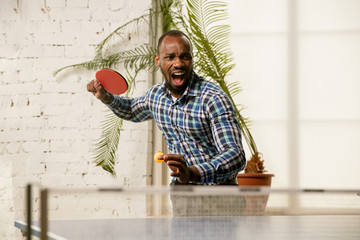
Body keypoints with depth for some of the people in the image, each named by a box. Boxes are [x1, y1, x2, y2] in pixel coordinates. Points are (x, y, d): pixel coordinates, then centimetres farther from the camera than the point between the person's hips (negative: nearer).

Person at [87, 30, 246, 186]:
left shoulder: (214, 99, -20)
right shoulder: (156, 94, 2)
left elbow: (236, 156, -30)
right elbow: (132, 111, 27)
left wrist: (192, 173, -45)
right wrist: (106, 97, 7)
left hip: (217, 189, -5)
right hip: (179, 186, 5)